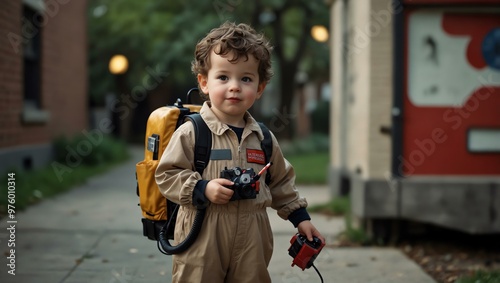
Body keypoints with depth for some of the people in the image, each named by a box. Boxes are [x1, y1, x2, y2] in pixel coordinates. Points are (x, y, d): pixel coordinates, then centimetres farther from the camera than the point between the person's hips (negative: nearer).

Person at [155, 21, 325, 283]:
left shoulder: (263, 139, 9)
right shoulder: (191, 132, -6)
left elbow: (281, 183, 20)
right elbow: (167, 175, -6)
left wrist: (300, 218, 18)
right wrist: (202, 189, -18)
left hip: (251, 242, 4)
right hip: (202, 239, -4)